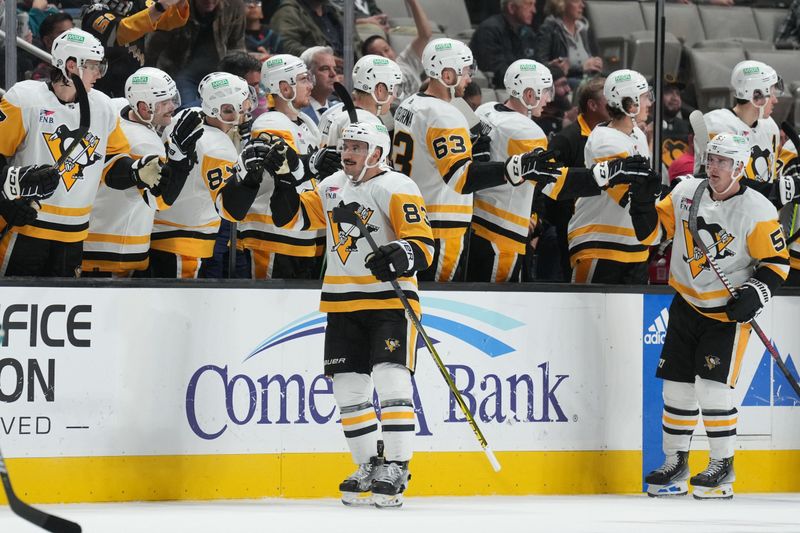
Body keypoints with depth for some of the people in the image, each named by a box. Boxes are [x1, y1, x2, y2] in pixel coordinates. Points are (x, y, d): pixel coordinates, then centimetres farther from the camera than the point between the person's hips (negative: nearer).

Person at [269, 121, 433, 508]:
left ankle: (396, 469, -15)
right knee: (348, 387, 7)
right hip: (343, 302, 7)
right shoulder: (332, 187, 11)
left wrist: (399, 258, -35)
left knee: (391, 381, -16)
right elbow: (294, 216, 16)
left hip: (390, 299, -7)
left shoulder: (396, 188, -9)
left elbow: (423, 244, -15)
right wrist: (280, 185, 0)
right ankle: (370, 466, 17)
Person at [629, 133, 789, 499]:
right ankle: (675, 463, 19)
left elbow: (776, 262, -9)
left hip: (728, 313, -5)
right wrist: (643, 205, -14)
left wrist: (753, 297, -22)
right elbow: (653, 231, 5)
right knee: (677, 384, 6)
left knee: (712, 385, -14)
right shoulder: (685, 193, -2)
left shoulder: (758, 211, -14)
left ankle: (723, 468, -3)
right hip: (687, 305, 5)